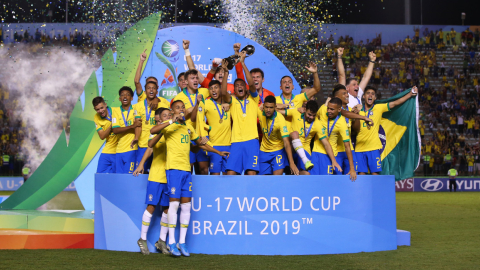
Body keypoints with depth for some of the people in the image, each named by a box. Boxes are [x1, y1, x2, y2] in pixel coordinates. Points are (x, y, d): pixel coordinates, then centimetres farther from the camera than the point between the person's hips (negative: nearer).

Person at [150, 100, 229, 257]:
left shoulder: (188, 127, 18)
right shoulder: (169, 126, -1)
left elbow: (200, 143, 32)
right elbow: (153, 131, -21)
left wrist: (218, 152, 32)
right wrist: (172, 121, -24)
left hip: (186, 169, 6)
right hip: (173, 168, -6)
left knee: (186, 205, 4)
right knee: (174, 203, -9)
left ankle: (182, 242, 9)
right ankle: (171, 242, -5)